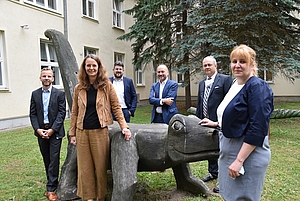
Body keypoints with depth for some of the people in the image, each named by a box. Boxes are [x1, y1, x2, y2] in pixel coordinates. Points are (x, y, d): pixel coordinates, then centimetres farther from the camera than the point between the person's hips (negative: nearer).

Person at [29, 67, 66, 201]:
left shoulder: (59, 94, -2)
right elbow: (32, 114, 6)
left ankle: (51, 189, 4)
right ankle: (53, 183, 26)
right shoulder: (35, 94, 7)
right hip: (41, 131, 4)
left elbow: (62, 113, -6)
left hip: (55, 131, -3)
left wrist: (52, 129, -13)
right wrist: (38, 129, -7)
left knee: (54, 159, -3)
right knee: (46, 160, 12)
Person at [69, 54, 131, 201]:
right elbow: (75, 112, 9)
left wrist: (124, 126, -9)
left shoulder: (106, 85, -1)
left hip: (100, 131, -2)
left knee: (101, 166, 7)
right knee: (85, 167, 9)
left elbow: (116, 107, -1)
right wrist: (72, 133, 8)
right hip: (83, 132, 3)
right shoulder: (79, 88, 6)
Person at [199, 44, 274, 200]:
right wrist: (216, 123, 21)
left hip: (247, 153, -8)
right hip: (229, 151, 8)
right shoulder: (235, 85, 9)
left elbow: (258, 128, -23)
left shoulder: (258, 87, -16)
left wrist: (239, 161, -24)